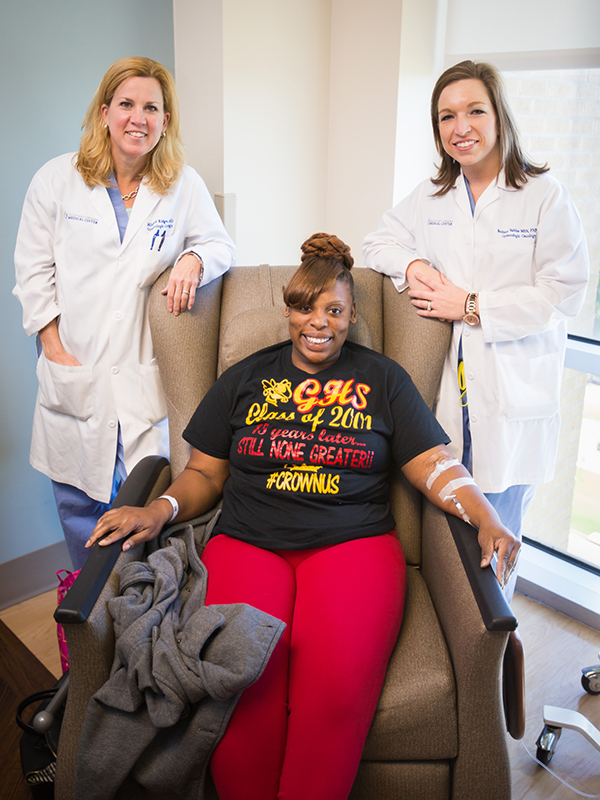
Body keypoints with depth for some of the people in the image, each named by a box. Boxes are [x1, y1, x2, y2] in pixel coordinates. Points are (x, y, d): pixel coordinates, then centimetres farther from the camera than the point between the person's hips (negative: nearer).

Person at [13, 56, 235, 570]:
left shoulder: (185, 186, 2)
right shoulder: (56, 179, 2)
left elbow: (221, 245, 10)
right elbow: (34, 270, 3)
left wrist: (194, 259, -15)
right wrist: (56, 350, -5)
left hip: (146, 373, 0)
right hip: (72, 373, 1)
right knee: (77, 501, 13)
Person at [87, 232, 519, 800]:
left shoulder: (383, 379, 15)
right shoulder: (244, 379, 18)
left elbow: (435, 466, 9)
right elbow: (204, 473, 18)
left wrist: (486, 519, -8)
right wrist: (161, 509, -2)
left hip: (354, 544, 0)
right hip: (246, 542, 1)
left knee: (339, 680, -30)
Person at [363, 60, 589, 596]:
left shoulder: (546, 196, -3)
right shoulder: (430, 199, 12)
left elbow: (564, 293, -9)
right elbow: (380, 241, 20)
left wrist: (472, 306, -13)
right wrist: (412, 265, -3)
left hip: (513, 396, -3)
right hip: (447, 390, 3)